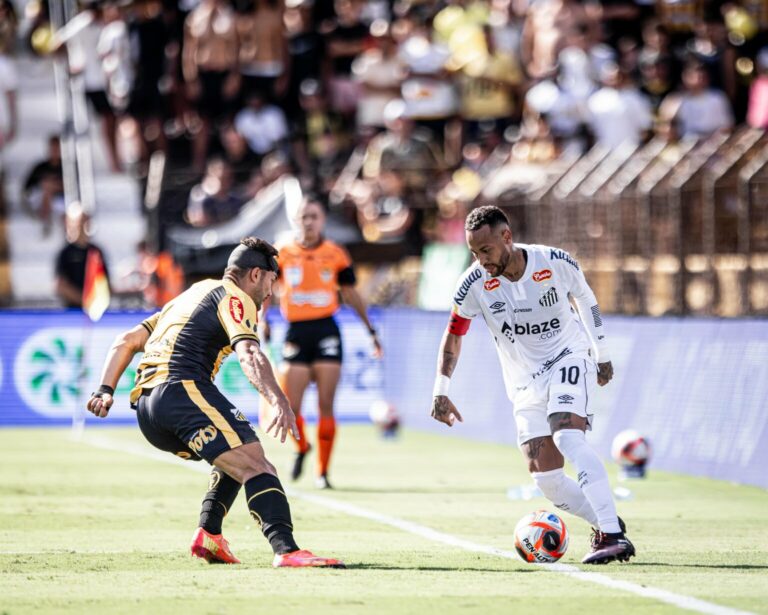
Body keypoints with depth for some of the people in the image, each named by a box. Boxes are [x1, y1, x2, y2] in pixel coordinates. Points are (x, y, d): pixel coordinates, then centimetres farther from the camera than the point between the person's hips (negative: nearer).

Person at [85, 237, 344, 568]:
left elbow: (127, 341, 29)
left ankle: (208, 535, 11)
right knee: (256, 465, -18)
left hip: (145, 407, 9)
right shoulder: (233, 297, 5)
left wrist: (105, 390, 21)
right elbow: (248, 354, -15)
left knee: (236, 459, 26)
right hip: (183, 388, -9)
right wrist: (279, 401, -28)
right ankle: (286, 550, -37)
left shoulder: (189, 295, 32)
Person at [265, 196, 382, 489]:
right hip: (296, 333, 1)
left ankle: (323, 472, 4)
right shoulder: (284, 255, 4)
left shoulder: (336, 255, 4)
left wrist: (371, 330, 13)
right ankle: (301, 449, 26)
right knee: (289, 407, -6)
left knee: (325, 406, -5)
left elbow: (351, 294, 12)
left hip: (326, 333, 0)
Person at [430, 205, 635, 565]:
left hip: (569, 359, -3)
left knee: (567, 437, -30)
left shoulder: (557, 264, -15)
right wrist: (441, 392, -7)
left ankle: (612, 536, -34)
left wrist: (602, 355, 15)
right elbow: (453, 335, 1)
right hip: (525, 383, 3)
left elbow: (585, 298, 6)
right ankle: (607, 524, 14)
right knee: (546, 479, -9)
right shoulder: (474, 284, -13)